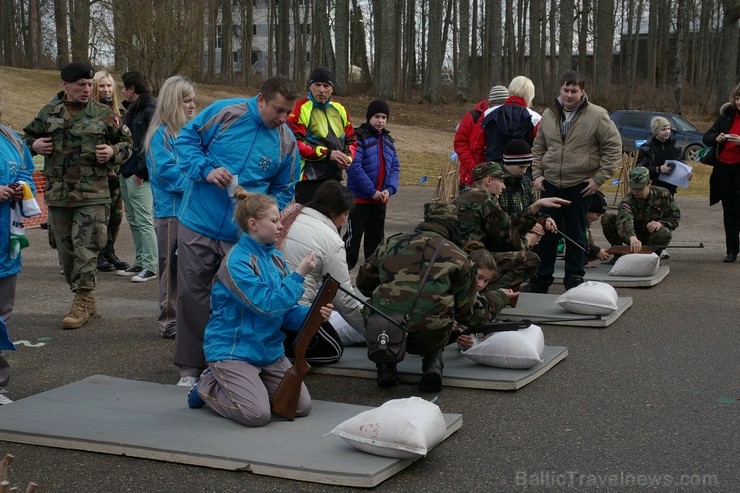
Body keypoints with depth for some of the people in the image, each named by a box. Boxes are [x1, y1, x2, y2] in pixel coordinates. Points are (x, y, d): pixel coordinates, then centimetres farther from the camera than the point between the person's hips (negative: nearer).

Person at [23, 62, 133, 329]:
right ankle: (85, 297, 24)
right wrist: (34, 145, 1)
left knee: (85, 249, -8)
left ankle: (82, 301, -1)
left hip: (92, 195, -3)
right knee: (65, 249, 10)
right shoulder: (48, 113, 8)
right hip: (57, 194, 4)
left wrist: (113, 152, -9)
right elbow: (27, 136, 23)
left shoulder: (104, 114, 2)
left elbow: (126, 143, 11)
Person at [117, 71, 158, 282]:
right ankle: (140, 263, 21)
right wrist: (121, 166, 11)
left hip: (139, 176, -10)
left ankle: (150, 266, -2)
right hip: (126, 172, 10)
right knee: (133, 221, 13)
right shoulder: (131, 109, 16)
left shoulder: (150, 110, -12)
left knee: (144, 221, -7)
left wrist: (141, 171, -19)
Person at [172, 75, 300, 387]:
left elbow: (283, 190, 12)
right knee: (192, 295, 4)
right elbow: (186, 139, 0)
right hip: (198, 224, -1)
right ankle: (190, 367, 17)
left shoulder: (286, 142, 1)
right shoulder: (224, 113, -7)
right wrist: (206, 169, -16)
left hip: (244, 236, 1)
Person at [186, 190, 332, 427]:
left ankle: (244, 384, 19)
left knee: (302, 406, 0)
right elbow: (267, 305, -23)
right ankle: (208, 388, 6)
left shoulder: (276, 258, 7)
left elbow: (287, 311, 8)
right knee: (258, 414, -21)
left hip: (269, 350, 8)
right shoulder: (236, 261, -17)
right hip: (233, 350, -8)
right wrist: (299, 275, -20)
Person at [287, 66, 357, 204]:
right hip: (309, 179, -7)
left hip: (334, 177, 7)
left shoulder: (340, 110, 13)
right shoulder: (301, 109, -8)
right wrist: (327, 154, -20)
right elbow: (295, 143, -17)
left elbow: (351, 140, 20)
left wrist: (347, 158, -2)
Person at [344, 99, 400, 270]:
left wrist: (390, 189, -8)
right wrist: (372, 191, -20)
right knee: (354, 236, -4)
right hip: (360, 197, -6)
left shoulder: (388, 140, 12)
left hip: (381, 199, 7)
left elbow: (394, 167, 10)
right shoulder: (359, 137, -11)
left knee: (376, 237, 14)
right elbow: (354, 167, -20)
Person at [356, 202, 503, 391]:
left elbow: (363, 283, 27)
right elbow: (469, 314, 15)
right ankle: (433, 366, 6)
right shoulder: (458, 257, 7)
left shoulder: (390, 243, 15)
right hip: (429, 339, -1)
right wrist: (497, 298, 34)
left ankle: (385, 366, 13)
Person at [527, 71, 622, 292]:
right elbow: (538, 148, 17)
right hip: (550, 184, 4)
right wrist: (537, 174, 5)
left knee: (575, 234, 6)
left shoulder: (597, 116, -6)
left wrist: (599, 178, -9)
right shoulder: (549, 115, 8)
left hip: (581, 186, -3)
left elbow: (613, 147, -4)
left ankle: (574, 278, 18)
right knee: (546, 233, 6)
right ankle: (541, 279, 15)